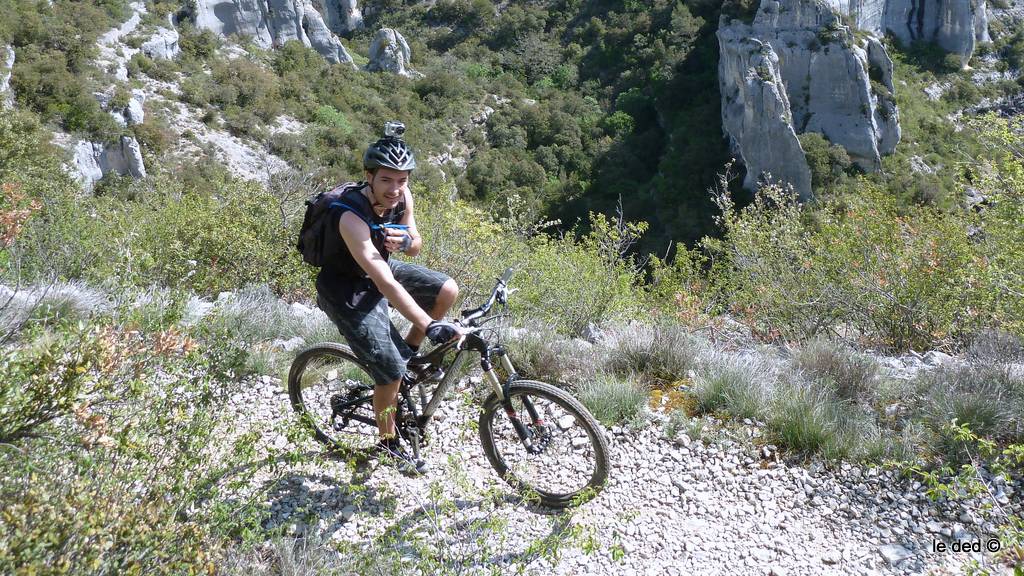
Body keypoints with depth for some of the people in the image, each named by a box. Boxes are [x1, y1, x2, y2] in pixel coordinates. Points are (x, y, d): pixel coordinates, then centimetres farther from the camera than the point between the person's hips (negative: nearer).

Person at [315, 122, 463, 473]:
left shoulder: (402, 197, -15)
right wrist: (431, 327, -51)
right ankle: (388, 443, 16)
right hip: (345, 291, -7)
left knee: (447, 291, -11)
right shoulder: (352, 217, -36)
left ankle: (411, 350, 13)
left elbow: (416, 247, -2)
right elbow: (386, 285, -43)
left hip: (380, 268, 7)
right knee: (391, 372, -10)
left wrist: (406, 241, -28)